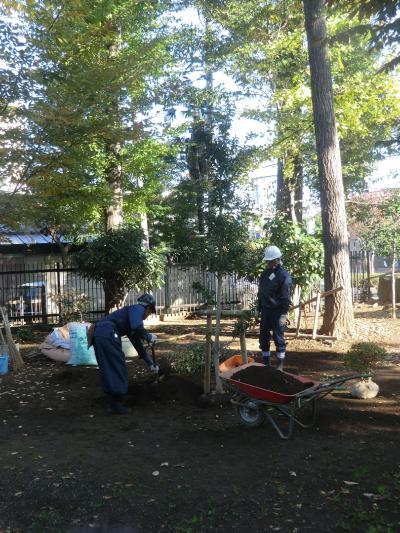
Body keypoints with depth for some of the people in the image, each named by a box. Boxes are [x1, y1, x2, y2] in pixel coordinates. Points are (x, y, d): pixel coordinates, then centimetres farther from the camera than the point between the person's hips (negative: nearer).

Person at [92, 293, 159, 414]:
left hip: (98, 335, 10)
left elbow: (138, 344, 37)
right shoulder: (138, 308, 3)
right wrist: (149, 337, 0)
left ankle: (114, 403, 26)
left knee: (109, 370, 17)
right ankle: (117, 405, 8)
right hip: (108, 334, -10)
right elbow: (136, 327, -20)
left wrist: (150, 364, 40)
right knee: (118, 368, 1)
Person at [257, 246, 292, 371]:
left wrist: (284, 314, -18)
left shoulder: (284, 276, -13)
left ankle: (280, 365, 10)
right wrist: (258, 308, 14)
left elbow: (286, 297, -15)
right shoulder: (265, 274, 9)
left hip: (277, 311, -7)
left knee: (278, 338, 0)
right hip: (265, 310, 7)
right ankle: (265, 363, 22)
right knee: (264, 338, 10)